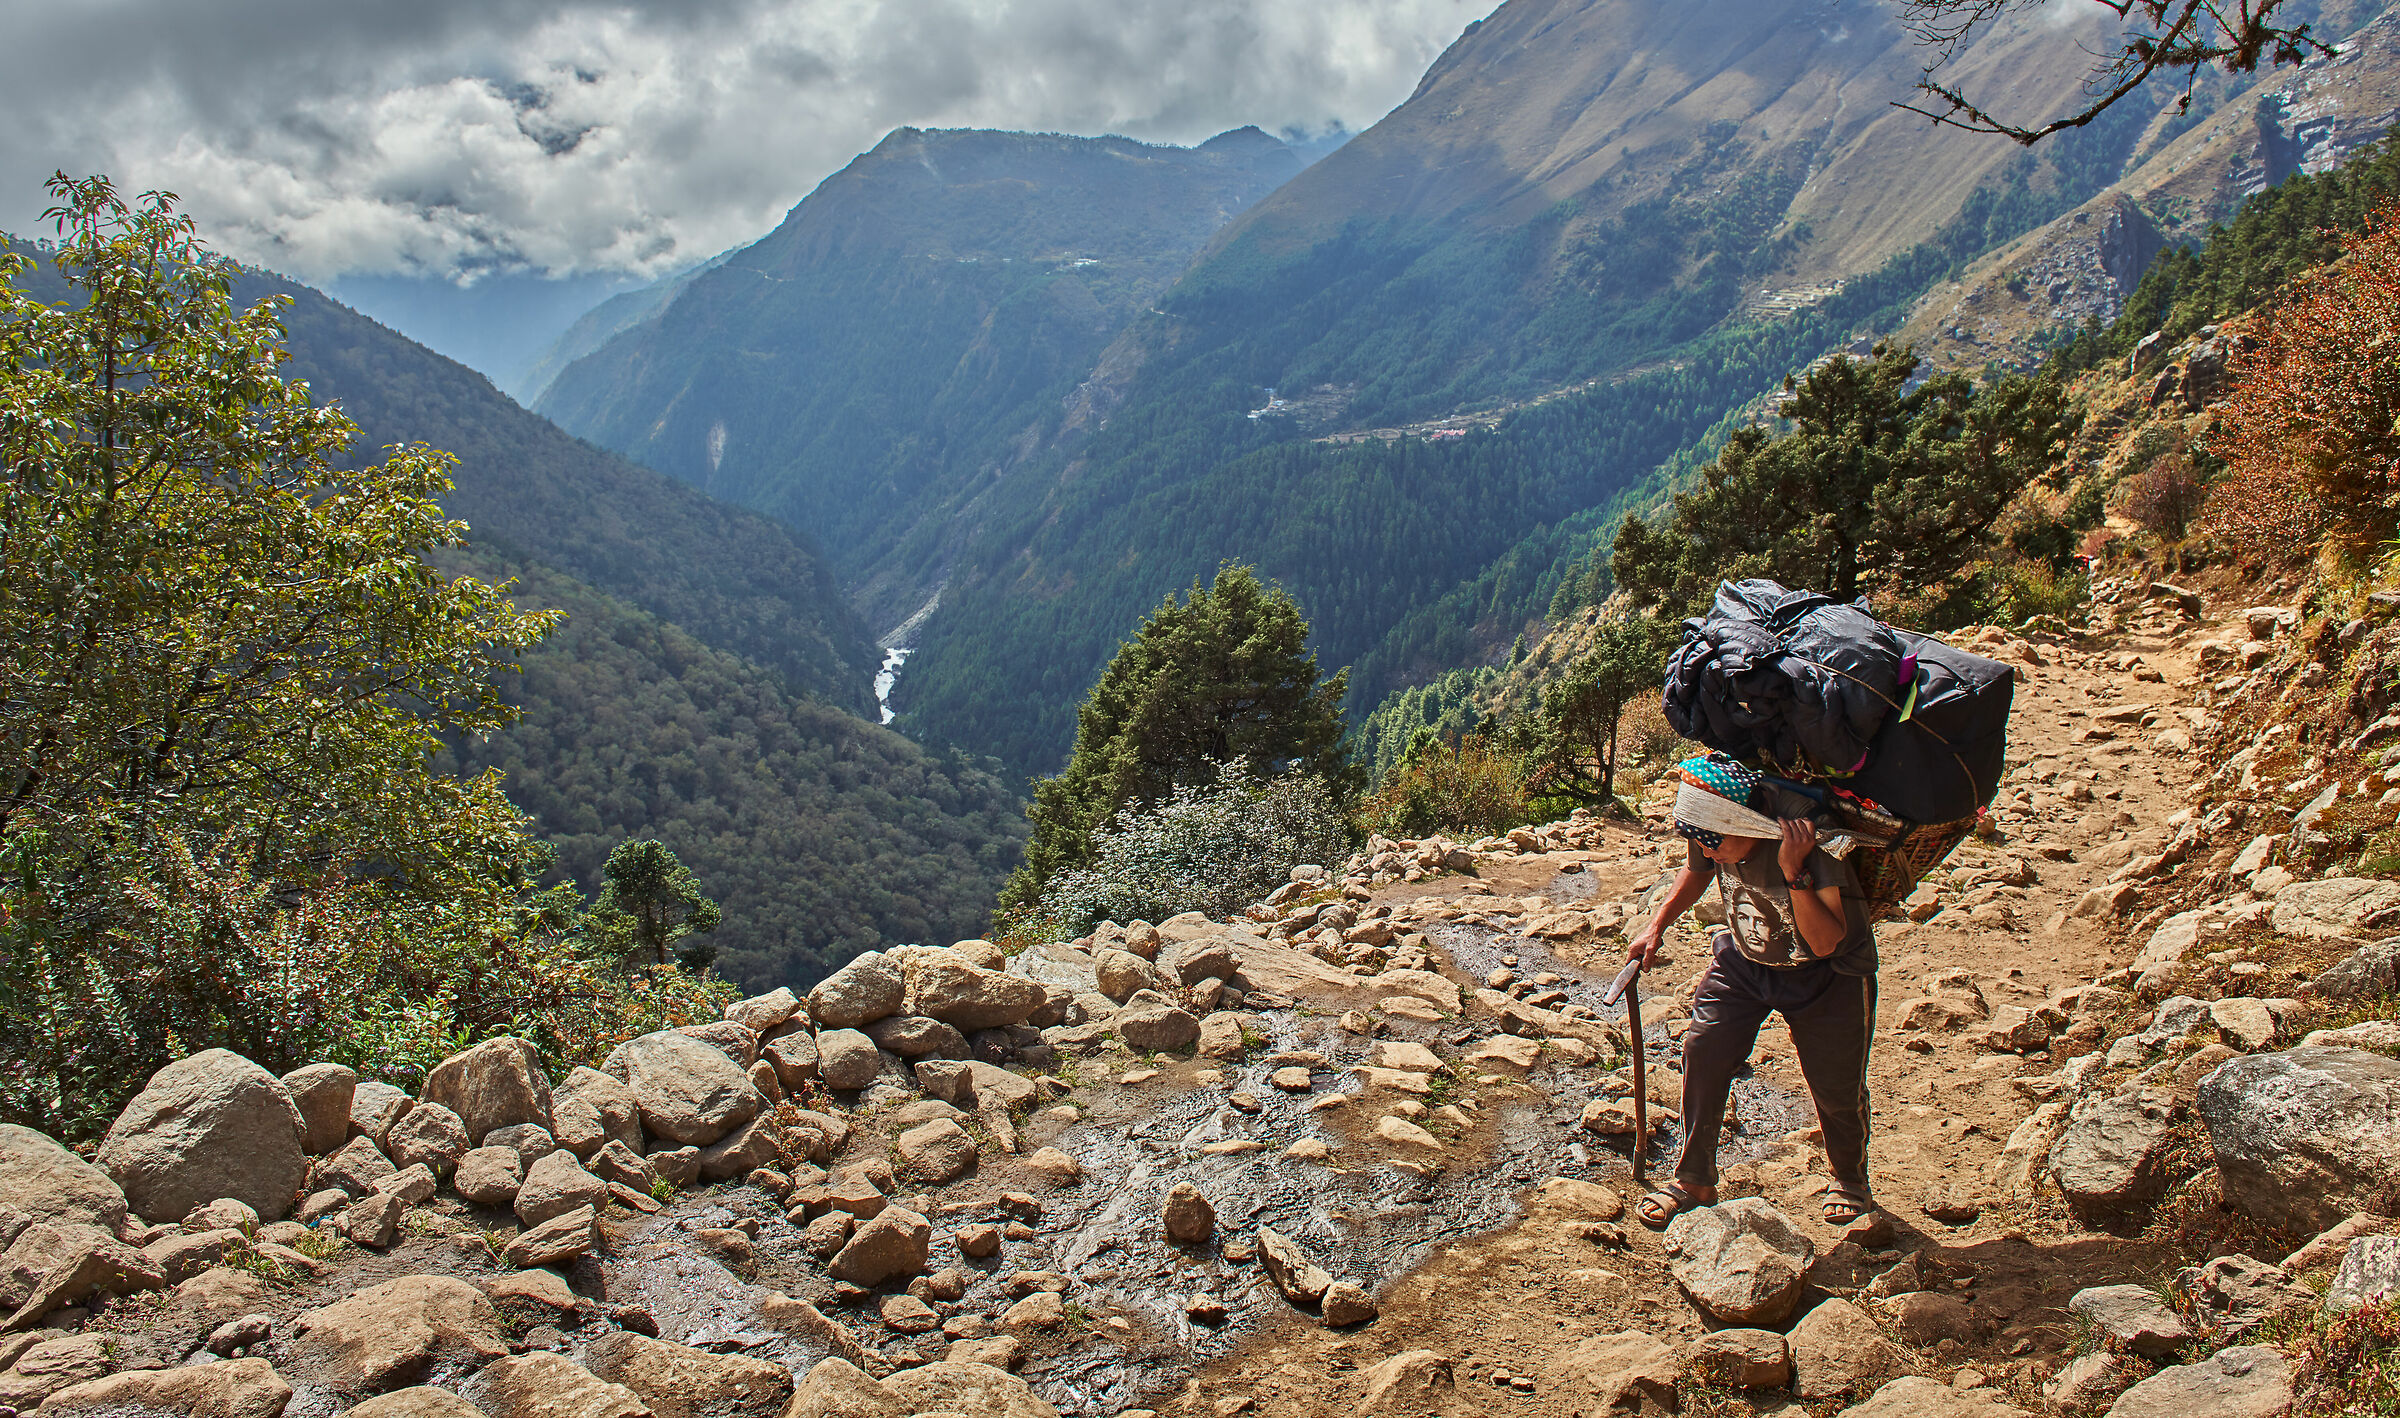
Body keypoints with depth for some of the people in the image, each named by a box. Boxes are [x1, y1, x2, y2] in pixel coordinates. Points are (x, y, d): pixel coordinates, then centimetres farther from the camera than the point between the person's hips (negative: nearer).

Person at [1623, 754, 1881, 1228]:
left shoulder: (1813, 839, -35)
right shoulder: (1713, 833, -19)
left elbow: (1826, 942, -36)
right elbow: (1695, 873, 7)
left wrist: (1794, 871, -48)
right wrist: (1656, 926, -4)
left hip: (1825, 975, -4)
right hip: (1744, 959, 4)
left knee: (1835, 1086, 2)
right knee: (1702, 1051, -9)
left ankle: (1850, 1181, 34)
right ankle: (1693, 1181, 8)